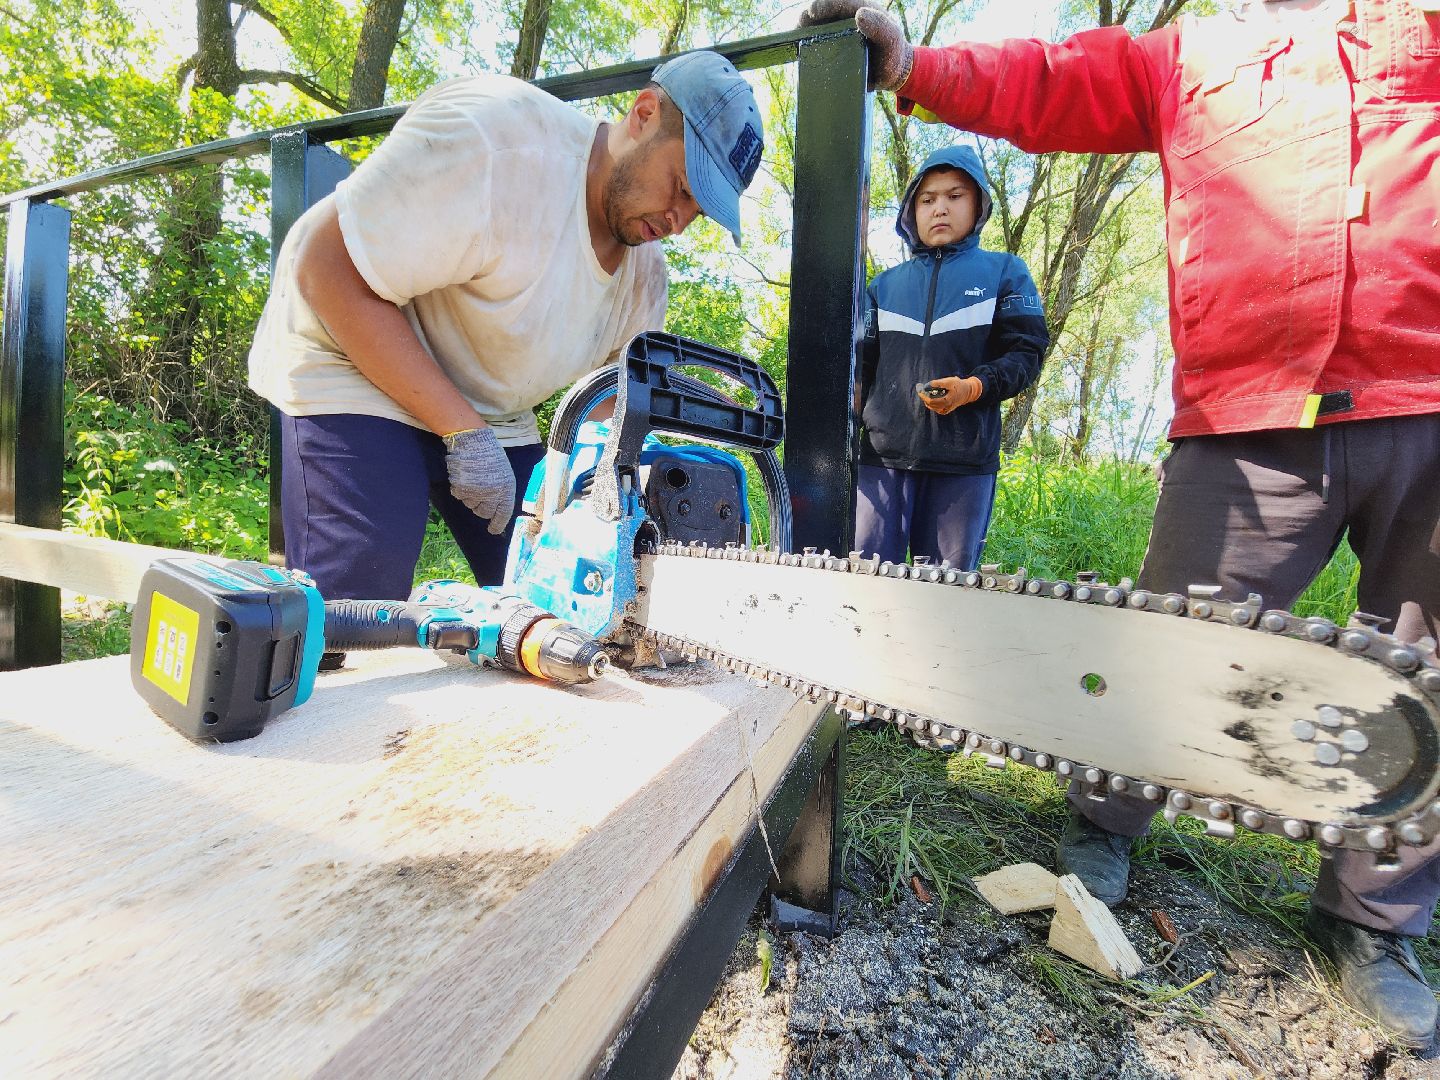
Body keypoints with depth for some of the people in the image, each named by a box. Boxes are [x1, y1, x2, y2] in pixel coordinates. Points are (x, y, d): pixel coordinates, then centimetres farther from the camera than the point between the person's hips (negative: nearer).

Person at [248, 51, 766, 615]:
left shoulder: (647, 271, -4)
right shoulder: (499, 132, -26)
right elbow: (326, 271, -26)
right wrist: (464, 434, -27)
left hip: (494, 414, 7)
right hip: (354, 368, -6)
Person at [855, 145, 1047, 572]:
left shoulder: (1004, 272, 15)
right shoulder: (885, 285, 22)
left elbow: (1026, 353, 5)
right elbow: (863, 364, 16)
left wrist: (972, 388, -14)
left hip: (966, 458, -1)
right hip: (883, 453, 2)